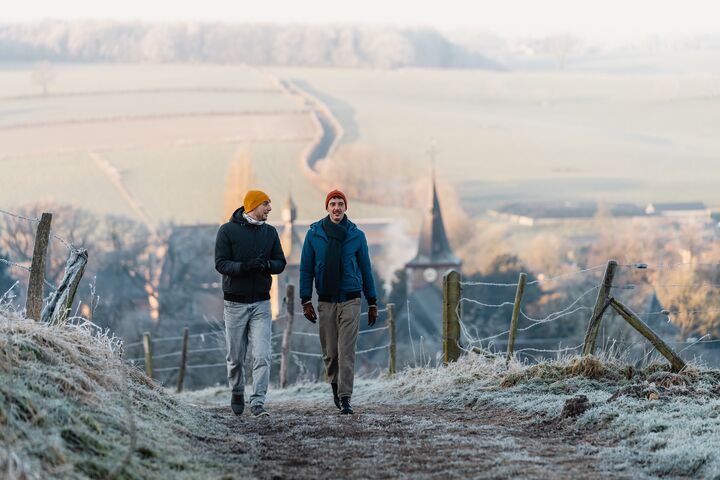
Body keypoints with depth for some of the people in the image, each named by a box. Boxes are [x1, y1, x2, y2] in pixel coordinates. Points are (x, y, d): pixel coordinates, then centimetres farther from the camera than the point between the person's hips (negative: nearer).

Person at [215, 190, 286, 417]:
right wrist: (244, 266, -27)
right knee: (236, 357, 8)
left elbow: (280, 263, 8)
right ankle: (237, 393, 31)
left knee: (262, 355, -11)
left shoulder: (269, 232, 8)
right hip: (235, 303, -2)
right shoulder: (228, 231, -5)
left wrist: (266, 264, -14)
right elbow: (221, 264, -10)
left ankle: (258, 402, -12)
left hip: (261, 304, 2)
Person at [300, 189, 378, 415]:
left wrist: (372, 303, 9)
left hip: (350, 301, -1)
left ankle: (345, 397, -8)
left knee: (347, 352, -9)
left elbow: (365, 269, 10)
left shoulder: (356, 235, 4)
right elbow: (306, 269, 6)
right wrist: (306, 301, -2)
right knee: (330, 352, 7)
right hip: (326, 302, 1)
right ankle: (335, 383, 33)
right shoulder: (314, 234, 3)